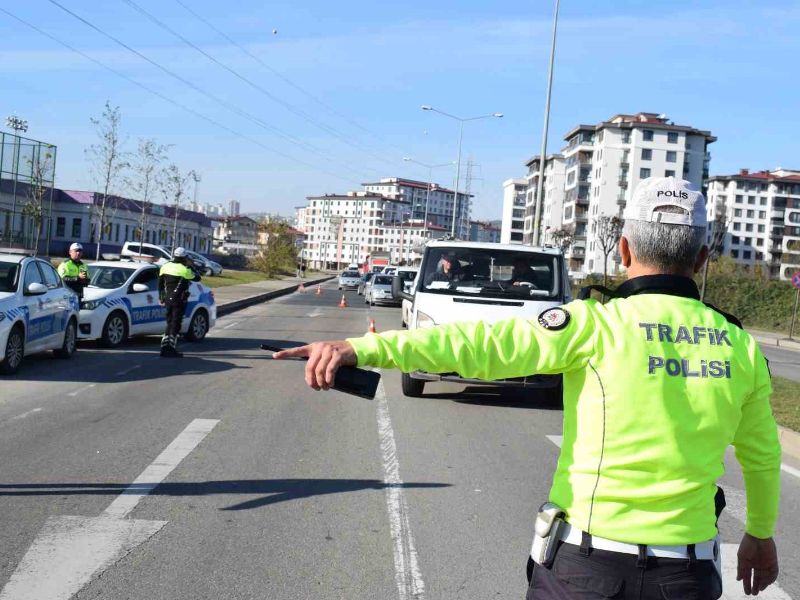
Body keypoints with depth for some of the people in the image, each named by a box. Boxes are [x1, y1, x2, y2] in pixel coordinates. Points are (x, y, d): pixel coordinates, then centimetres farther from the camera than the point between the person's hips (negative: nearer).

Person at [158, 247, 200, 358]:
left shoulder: (165, 267, 6)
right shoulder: (184, 270, -14)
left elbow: (160, 284, 13)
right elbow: (197, 278, -1)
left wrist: (161, 297, 22)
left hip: (168, 299, 6)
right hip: (179, 300, -6)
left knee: (170, 323, 16)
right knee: (175, 324, -3)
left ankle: (164, 347, 12)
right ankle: (171, 349, -4)